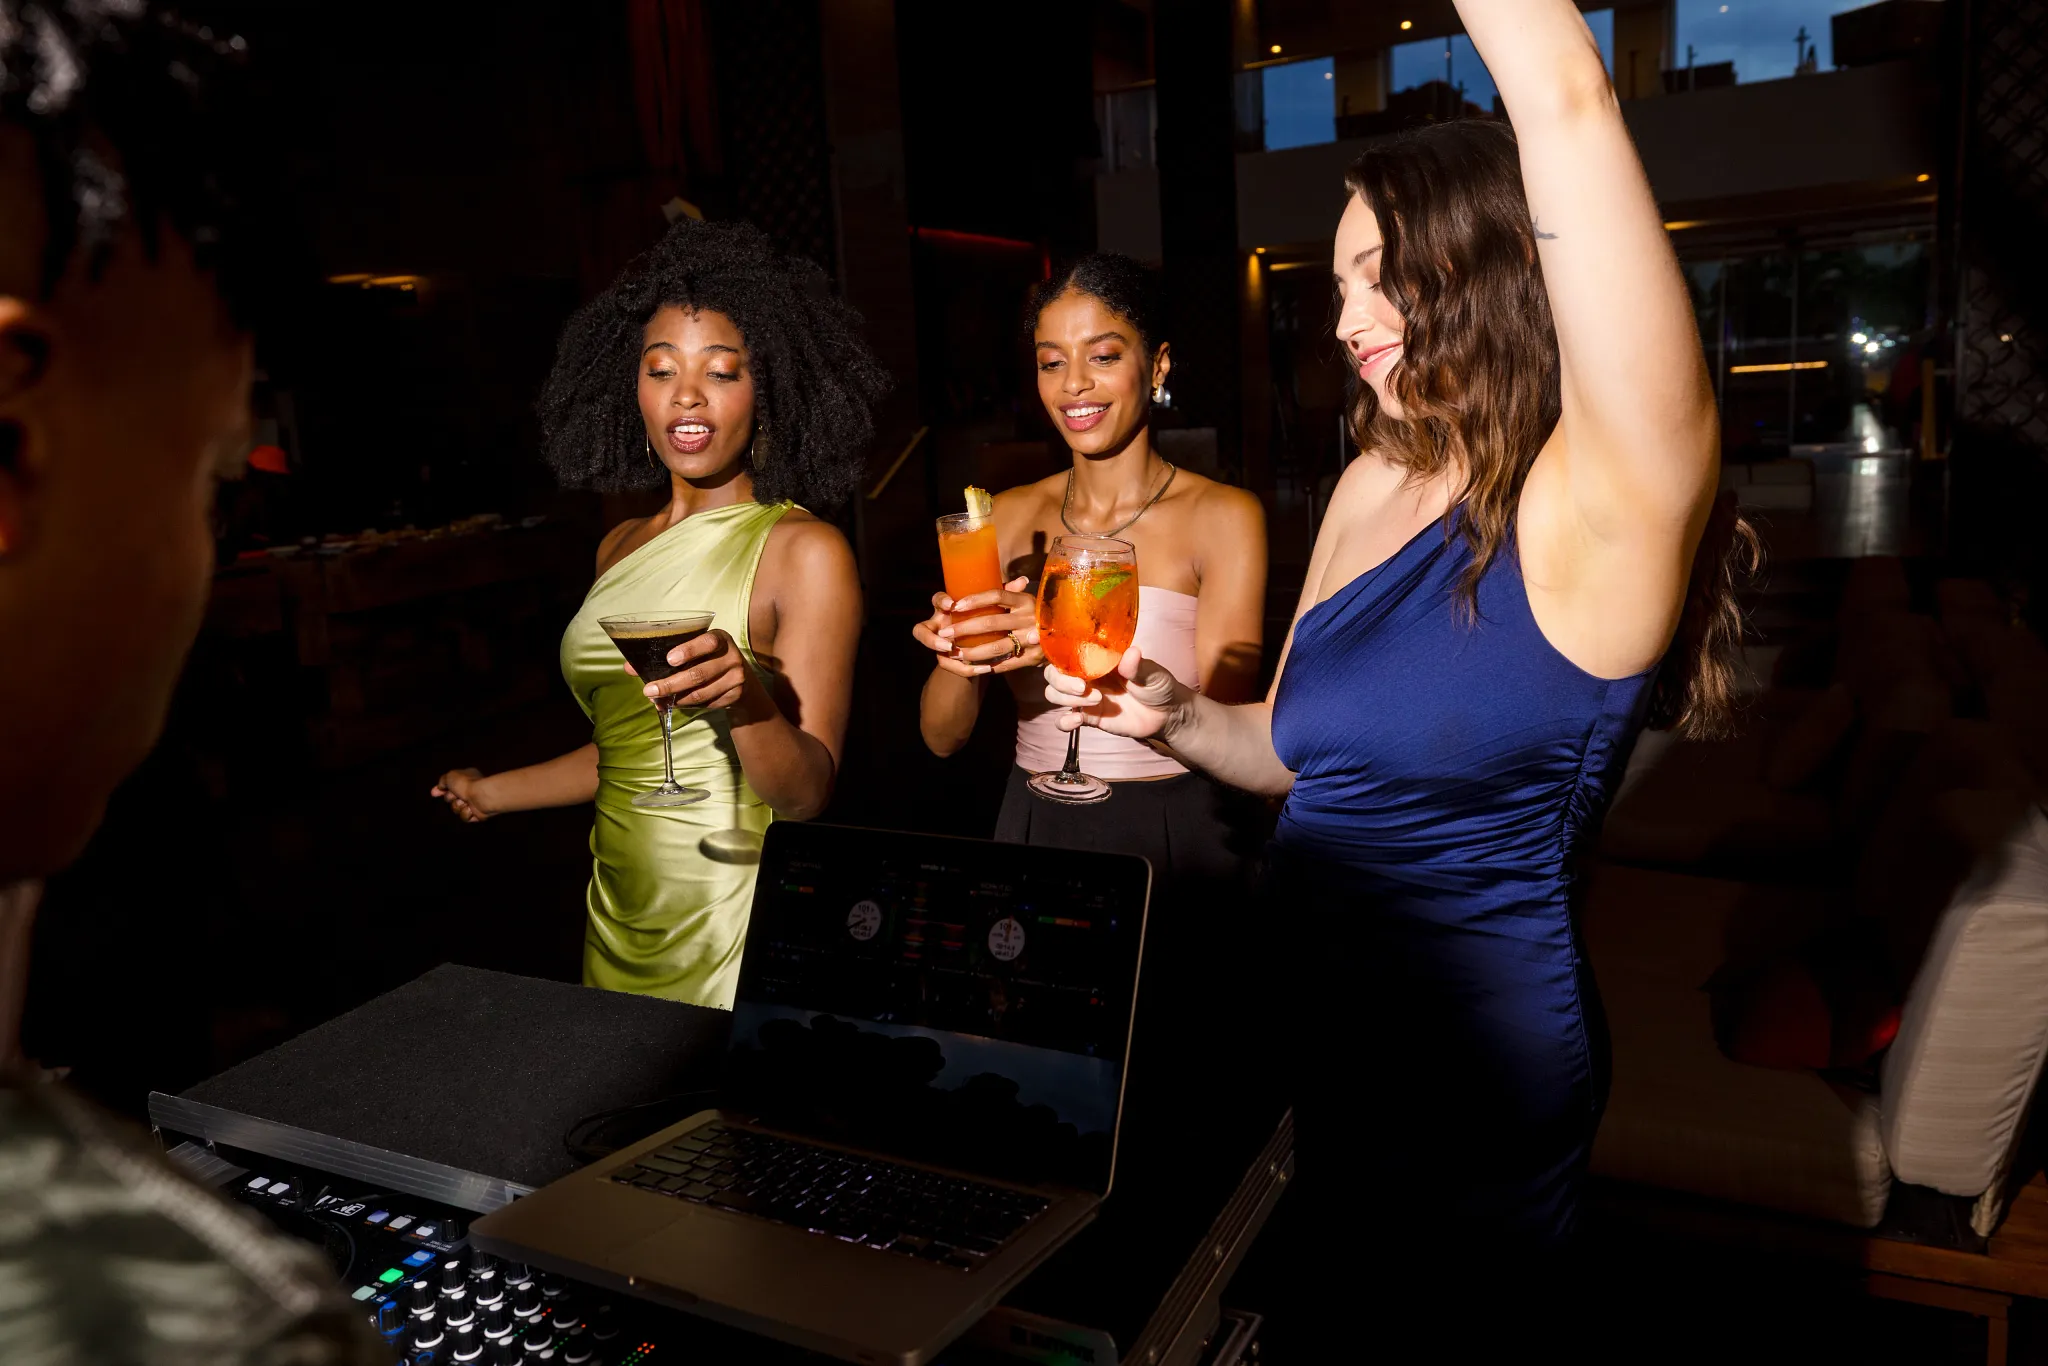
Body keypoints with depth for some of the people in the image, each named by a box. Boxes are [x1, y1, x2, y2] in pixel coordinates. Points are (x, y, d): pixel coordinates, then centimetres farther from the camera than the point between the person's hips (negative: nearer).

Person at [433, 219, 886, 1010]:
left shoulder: (804, 551, -11)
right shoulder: (621, 548, 7)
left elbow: (808, 793, -15)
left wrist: (744, 700, -32)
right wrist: (494, 793, 29)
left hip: (737, 928, -6)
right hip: (618, 911, 6)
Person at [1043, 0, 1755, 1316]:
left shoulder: (1603, 504, -19)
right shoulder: (1373, 485, 2)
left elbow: (1569, 106, -31)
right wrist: (1177, 715, -6)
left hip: (1475, 1068, -7)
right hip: (1309, 1028, 7)